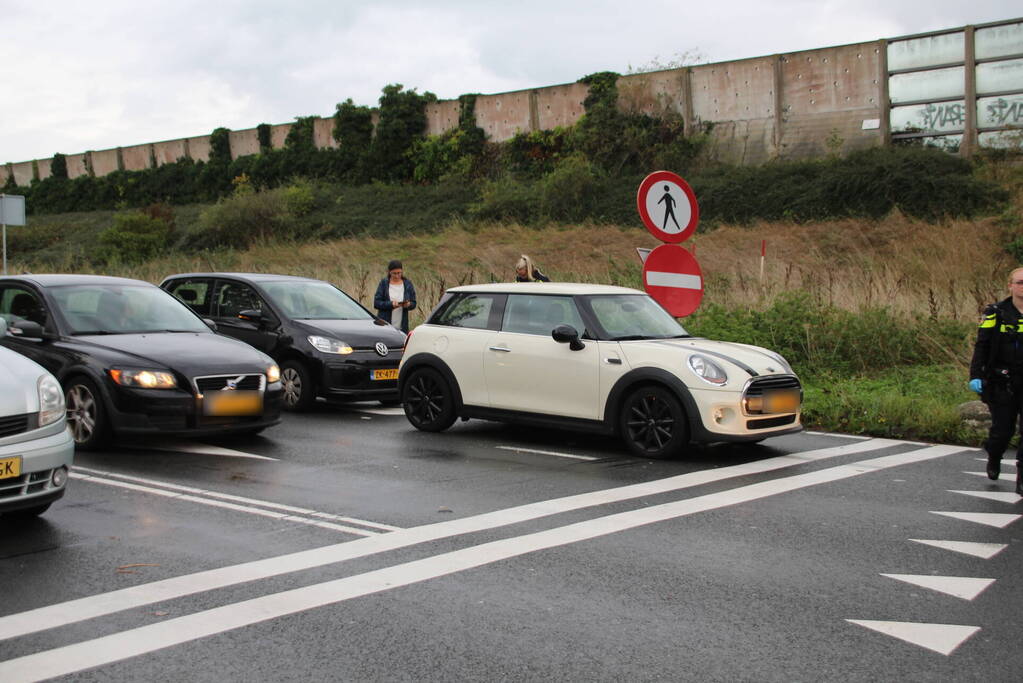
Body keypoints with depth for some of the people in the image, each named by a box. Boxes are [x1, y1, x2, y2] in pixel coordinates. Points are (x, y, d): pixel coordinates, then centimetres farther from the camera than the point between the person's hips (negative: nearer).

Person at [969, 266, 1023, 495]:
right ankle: (994, 459, 35)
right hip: (1002, 383, -2)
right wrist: (975, 375, -12)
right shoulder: (996, 313, -1)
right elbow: (982, 346, -3)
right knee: (1003, 429, 3)